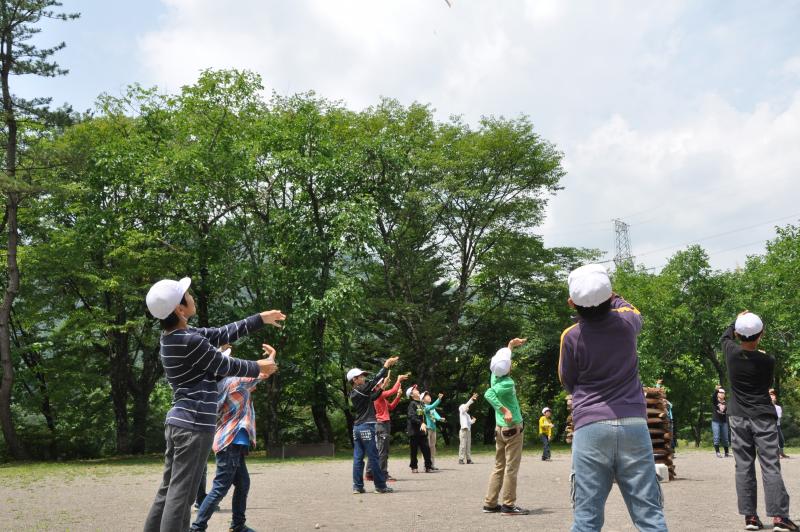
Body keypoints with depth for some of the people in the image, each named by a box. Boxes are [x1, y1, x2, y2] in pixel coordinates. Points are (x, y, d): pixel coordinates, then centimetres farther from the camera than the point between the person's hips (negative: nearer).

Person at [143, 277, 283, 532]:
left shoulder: (175, 335, 8)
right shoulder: (190, 342, -20)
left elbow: (221, 334, 14)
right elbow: (226, 366, -7)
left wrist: (261, 319, 18)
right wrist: (259, 367, 10)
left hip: (179, 421, 9)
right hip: (195, 425, -9)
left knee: (168, 491, 13)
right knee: (181, 495, -5)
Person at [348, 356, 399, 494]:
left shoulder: (354, 394, 13)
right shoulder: (360, 390, -11)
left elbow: (373, 397, 23)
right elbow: (374, 380, -13)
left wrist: (382, 388, 20)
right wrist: (386, 366, -8)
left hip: (357, 427, 9)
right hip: (367, 426, -9)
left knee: (358, 457, 6)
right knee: (373, 457, -3)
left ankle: (357, 486, 6)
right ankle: (380, 486, 1)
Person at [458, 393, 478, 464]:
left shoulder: (467, 415, 22)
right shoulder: (462, 412, 1)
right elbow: (466, 405, -12)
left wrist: (473, 420, 12)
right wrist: (472, 399, -17)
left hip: (468, 430, 8)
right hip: (463, 430, -8)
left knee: (468, 445, 5)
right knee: (463, 445, -10)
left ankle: (468, 459, 6)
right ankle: (461, 459, -9)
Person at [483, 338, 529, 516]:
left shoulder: (495, 377, 3)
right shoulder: (508, 383, -19)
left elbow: (501, 358, 21)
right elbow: (488, 394, -33)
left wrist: (511, 345, 23)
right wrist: (505, 410, -30)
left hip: (500, 428, 8)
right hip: (512, 428, -8)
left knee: (499, 467, 11)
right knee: (511, 467, -3)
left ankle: (490, 503, 11)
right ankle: (508, 505, -1)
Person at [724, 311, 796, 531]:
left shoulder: (731, 352, -6)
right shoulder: (767, 360, -11)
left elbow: (726, 335, 18)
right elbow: (769, 384, 9)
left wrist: (737, 321, 32)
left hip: (738, 417, 2)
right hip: (763, 416, -2)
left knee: (744, 467, 4)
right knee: (770, 466, -2)